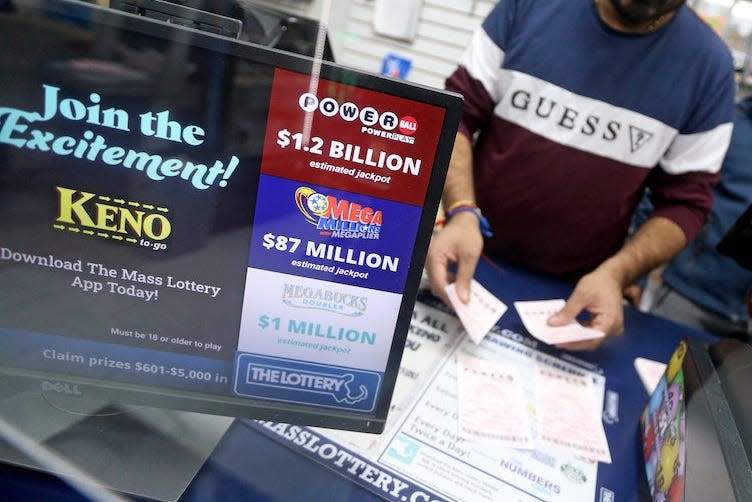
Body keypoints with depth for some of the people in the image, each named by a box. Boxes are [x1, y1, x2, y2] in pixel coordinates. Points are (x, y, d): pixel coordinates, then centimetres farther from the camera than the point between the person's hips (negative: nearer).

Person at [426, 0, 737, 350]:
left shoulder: (708, 62, -8)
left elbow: (685, 199, -3)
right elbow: (457, 112, -8)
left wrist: (616, 272, -21)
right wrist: (462, 212, -25)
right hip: (469, 260, 1)